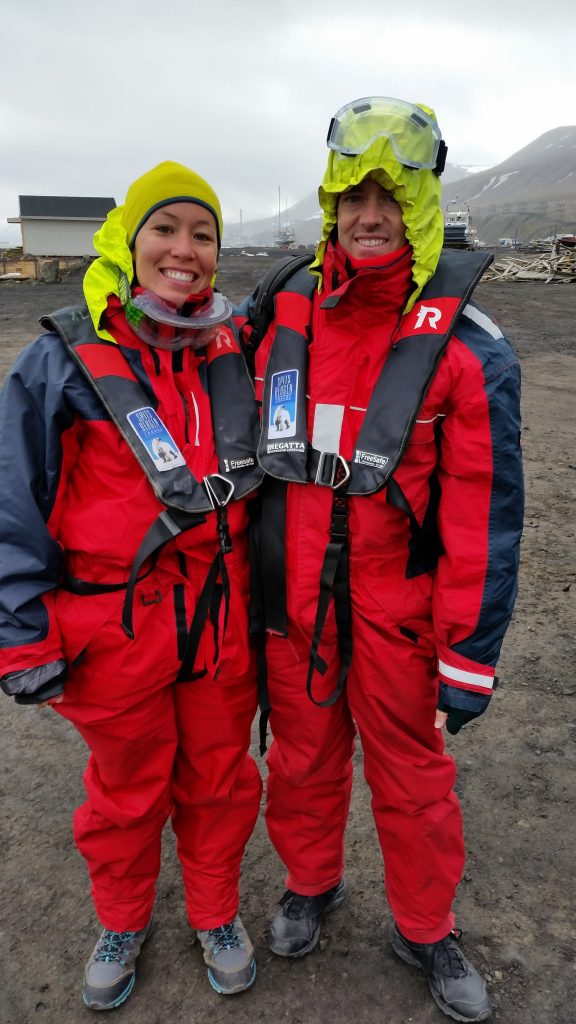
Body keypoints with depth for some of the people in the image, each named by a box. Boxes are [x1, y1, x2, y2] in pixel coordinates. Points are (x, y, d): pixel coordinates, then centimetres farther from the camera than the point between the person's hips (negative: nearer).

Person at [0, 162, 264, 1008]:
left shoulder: (234, 355, 2)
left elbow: (264, 476, 13)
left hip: (222, 618, 3)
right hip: (117, 626, -2)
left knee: (218, 779, 19)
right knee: (125, 789, 18)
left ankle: (216, 913, 46)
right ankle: (123, 922, 47)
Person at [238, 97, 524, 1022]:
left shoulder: (466, 349, -12)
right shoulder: (279, 315, -1)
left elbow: (484, 519, -11)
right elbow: (239, 443, 11)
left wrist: (468, 660, -11)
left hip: (395, 609, -2)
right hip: (290, 599, 3)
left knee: (413, 778, 14)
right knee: (301, 759, 20)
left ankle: (425, 929, 41)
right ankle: (312, 884, 48)